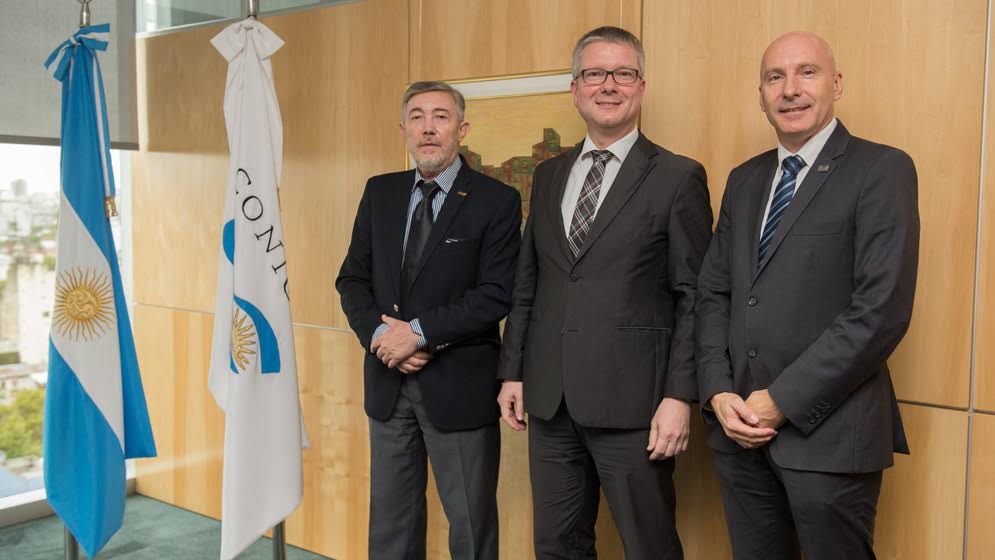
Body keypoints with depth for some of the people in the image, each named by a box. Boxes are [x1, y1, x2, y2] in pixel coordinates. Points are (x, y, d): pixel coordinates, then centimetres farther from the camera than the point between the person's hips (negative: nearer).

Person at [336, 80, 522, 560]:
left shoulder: (497, 201, -8)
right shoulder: (379, 192, 8)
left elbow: (495, 295, -14)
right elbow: (353, 278, 7)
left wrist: (419, 332, -19)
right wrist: (378, 333, -11)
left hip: (459, 386, -4)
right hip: (388, 382, 5)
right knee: (390, 520, 18)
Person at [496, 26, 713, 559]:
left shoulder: (678, 177, -3)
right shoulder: (548, 175, 12)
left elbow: (693, 297, -6)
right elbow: (526, 283, 13)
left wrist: (679, 396, -12)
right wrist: (512, 372, 10)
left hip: (630, 402, -5)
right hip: (549, 399, 5)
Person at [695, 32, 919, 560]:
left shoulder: (881, 170, -6)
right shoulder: (744, 180, 13)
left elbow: (882, 309, -15)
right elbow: (713, 292, 11)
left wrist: (782, 401, -15)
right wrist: (718, 391, -4)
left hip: (827, 431, -5)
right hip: (740, 426, 5)